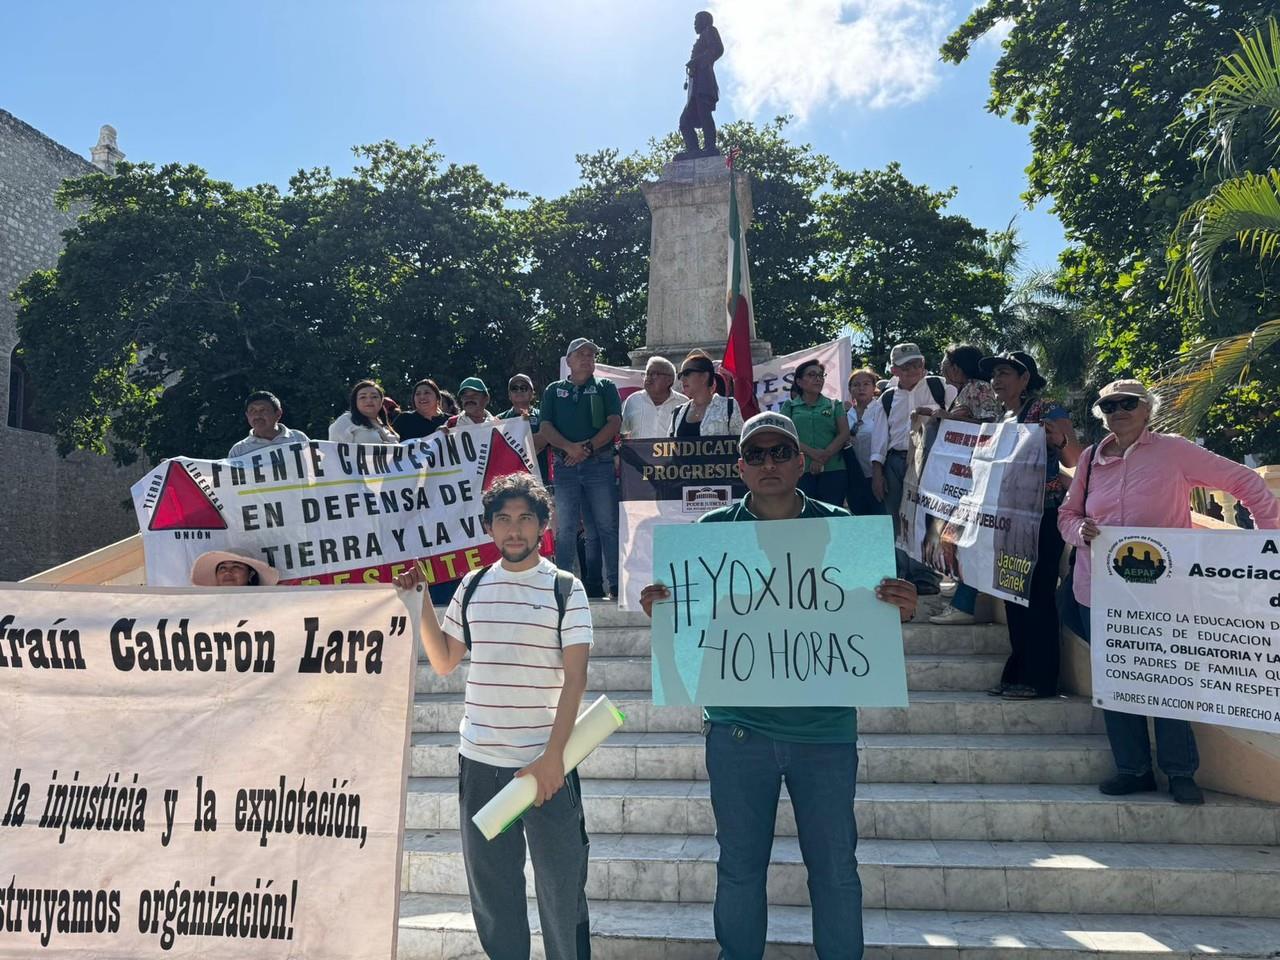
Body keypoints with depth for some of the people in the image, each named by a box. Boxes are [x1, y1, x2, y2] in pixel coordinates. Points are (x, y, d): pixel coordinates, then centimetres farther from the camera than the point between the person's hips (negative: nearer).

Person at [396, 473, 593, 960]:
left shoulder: (565, 588, -3)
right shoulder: (473, 586, 8)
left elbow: (574, 678, -7)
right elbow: (443, 661, 13)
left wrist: (553, 756, -15)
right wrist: (420, 602, 3)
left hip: (546, 762, -3)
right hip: (479, 761, 4)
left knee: (562, 891, 5)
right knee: (490, 892, 14)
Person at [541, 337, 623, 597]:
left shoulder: (605, 387, 11)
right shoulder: (554, 390, 16)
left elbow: (614, 422, -1)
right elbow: (546, 427, 6)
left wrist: (589, 447, -13)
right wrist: (569, 447, -12)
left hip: (600, 465, -1)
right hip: (565, 466, 2)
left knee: (606, 525, -2)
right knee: (565, 528, 1)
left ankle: (615, 582, 2)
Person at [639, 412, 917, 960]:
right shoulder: (712, 530, 1)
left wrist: (902, 609, -17)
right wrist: (658, 608, -15)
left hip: (825, 727, 0)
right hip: (738, 726, 1)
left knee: (835, 868, 12)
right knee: (740, 867, 14)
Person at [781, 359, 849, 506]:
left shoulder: (835, 405, 17)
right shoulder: (790, 406, 13)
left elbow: (844, 434, 5)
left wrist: (824, 456, -10)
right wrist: (812, 452, -14)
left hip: (833, 470, 1)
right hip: (801, 471, -1)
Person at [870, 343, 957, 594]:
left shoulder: (938, 387, 4)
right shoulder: (888, 398, 14)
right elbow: (879, 438, 11)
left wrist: (934, 414, -18)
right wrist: (877, 474, 4)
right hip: (895, 462, 4)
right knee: (897, 521, 6)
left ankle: (925, 579, 1)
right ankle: (902, 578, 15)